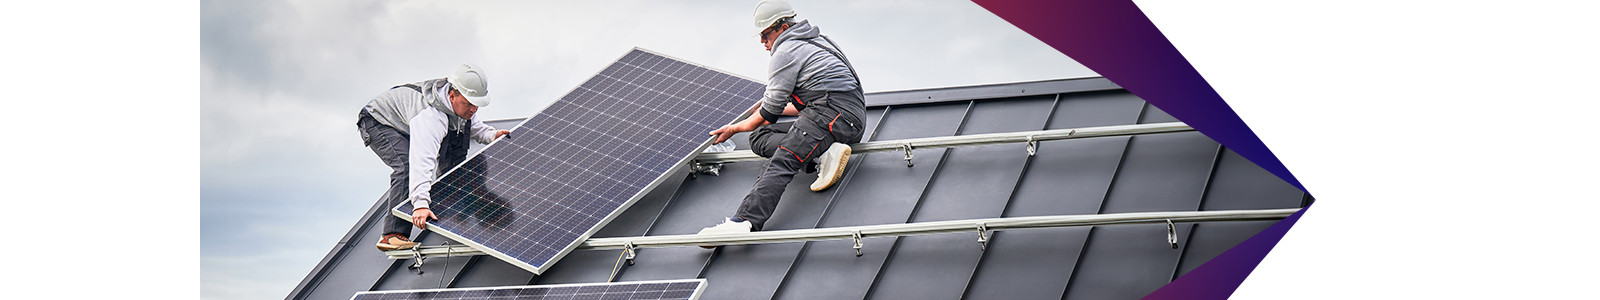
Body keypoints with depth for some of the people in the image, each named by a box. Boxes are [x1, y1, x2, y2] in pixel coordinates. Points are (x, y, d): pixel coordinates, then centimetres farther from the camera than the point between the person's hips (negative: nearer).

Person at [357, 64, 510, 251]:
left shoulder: (461, 103, -15)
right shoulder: (431, 116, -42)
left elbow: (471, 124, 9)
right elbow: (422, 159, -53)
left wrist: (490, 135, -12)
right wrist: (421, 204, -62)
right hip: (377, 122, -9)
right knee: (407, 167, -30)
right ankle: (393, 234, -29)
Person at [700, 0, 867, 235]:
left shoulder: (786, 52, -3)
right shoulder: (815, 42, 26)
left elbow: (769, 114, 1)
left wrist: (734, 129, 17)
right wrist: (774, 107, 50)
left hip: (835, 111, -10)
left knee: (782, 163, -26)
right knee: (759, 137, 10)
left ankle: (744, 220, -48)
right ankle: (822, 154, -12)